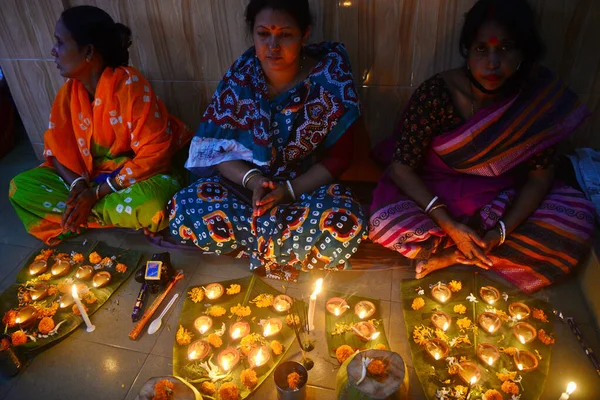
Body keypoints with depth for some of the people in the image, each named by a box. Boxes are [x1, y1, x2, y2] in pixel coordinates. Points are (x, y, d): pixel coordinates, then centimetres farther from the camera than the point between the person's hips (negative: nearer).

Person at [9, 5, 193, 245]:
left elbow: (153, 153, -25)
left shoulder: (129, 84, -21)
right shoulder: (69, 92, -2)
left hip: (137, 175, -5)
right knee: (20, 187, -7)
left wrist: (97, 192, -23)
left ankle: (85, 214, -11)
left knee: (151, 207, -38)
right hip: (91, 176, 6)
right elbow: (56, 148, 2)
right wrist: (77, 183, -20)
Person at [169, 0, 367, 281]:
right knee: (183, 212, -22)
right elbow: (215, 147, -6)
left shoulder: (330, 80, -14)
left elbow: (339, 157, -9)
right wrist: (252, 179, -25)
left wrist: (289, 190, -22)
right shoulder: (241, 75, -9)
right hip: (246, 183, 2)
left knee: (346, 223, -33)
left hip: (307, 187, -1)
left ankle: (258, 247, -6)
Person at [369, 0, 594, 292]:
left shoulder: (538, 96, -12)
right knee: (384, 222, -30)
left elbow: (540, 175, -8)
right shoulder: (436, 93, -21)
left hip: (500, 200, 4)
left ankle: (454, 256, -13)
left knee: (579, 215, -18)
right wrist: (448, 224, -27)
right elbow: (402, 166, -19)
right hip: (434, 197, -3)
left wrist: (501, 231, -22)